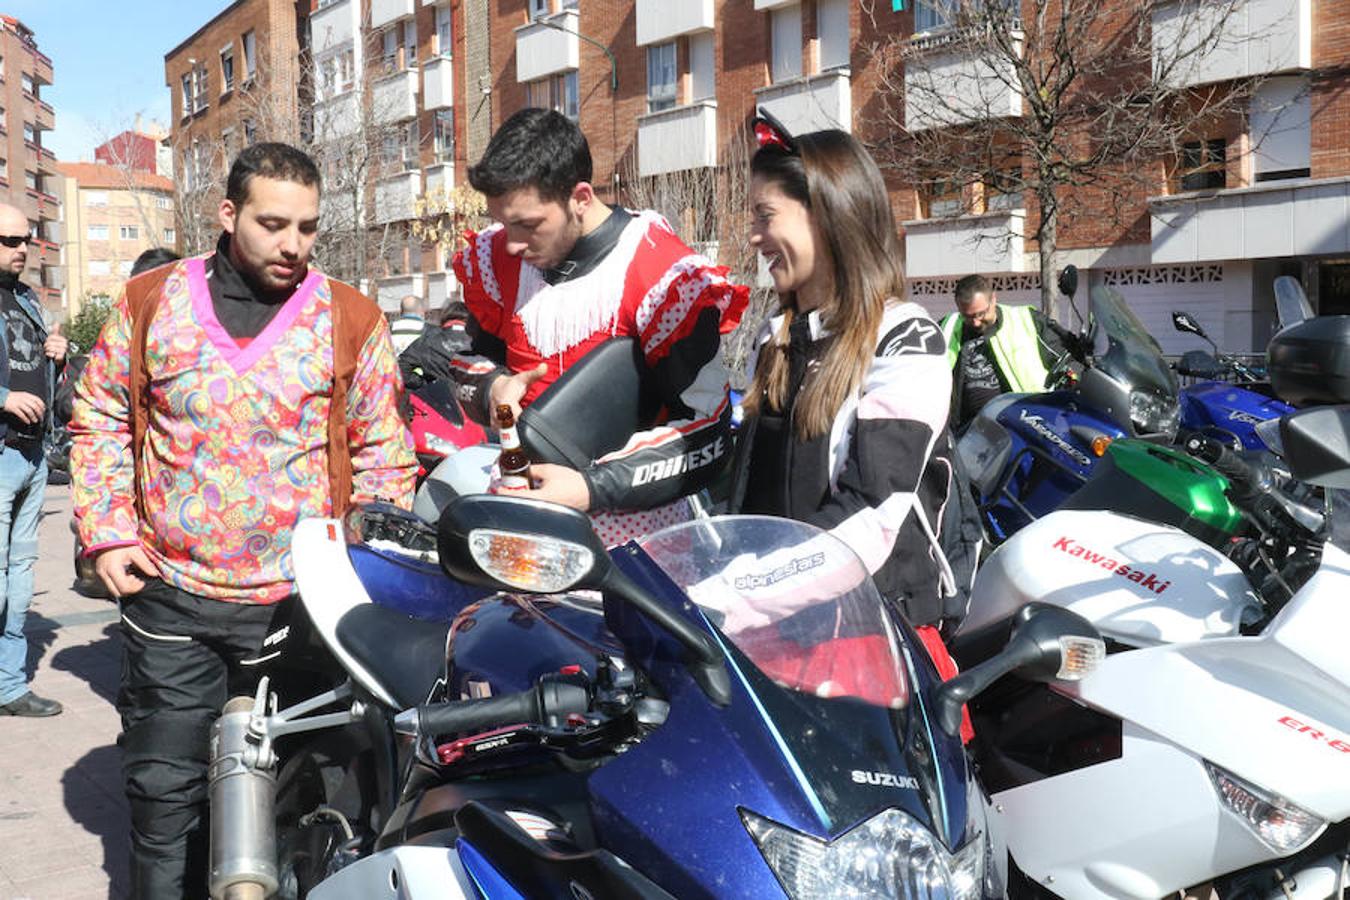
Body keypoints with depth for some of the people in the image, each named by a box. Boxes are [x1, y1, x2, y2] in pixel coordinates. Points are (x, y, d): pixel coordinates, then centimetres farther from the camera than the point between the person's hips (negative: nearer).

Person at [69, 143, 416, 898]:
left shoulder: (353, 321, -1)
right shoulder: (152, 301, 2)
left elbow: (382, 452, 4)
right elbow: (100, 419, 10)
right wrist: (107, 533, 2)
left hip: (298, 605, -1)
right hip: (170, 594, 1)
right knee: (164, 792, 9)